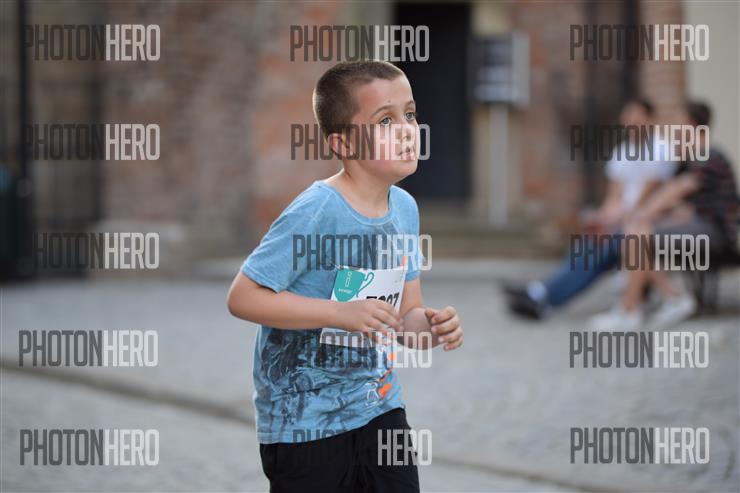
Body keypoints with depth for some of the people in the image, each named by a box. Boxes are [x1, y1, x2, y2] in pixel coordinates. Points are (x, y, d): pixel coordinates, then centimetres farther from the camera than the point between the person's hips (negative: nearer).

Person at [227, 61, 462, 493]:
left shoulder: (405, 207, 2)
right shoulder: (316, 211, -20)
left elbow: (406, 316, 10)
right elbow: (243, 296, -22)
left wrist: (434, 327, -13)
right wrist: (342, 313, -27)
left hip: (379, 405, 6)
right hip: (303, 421, -6)